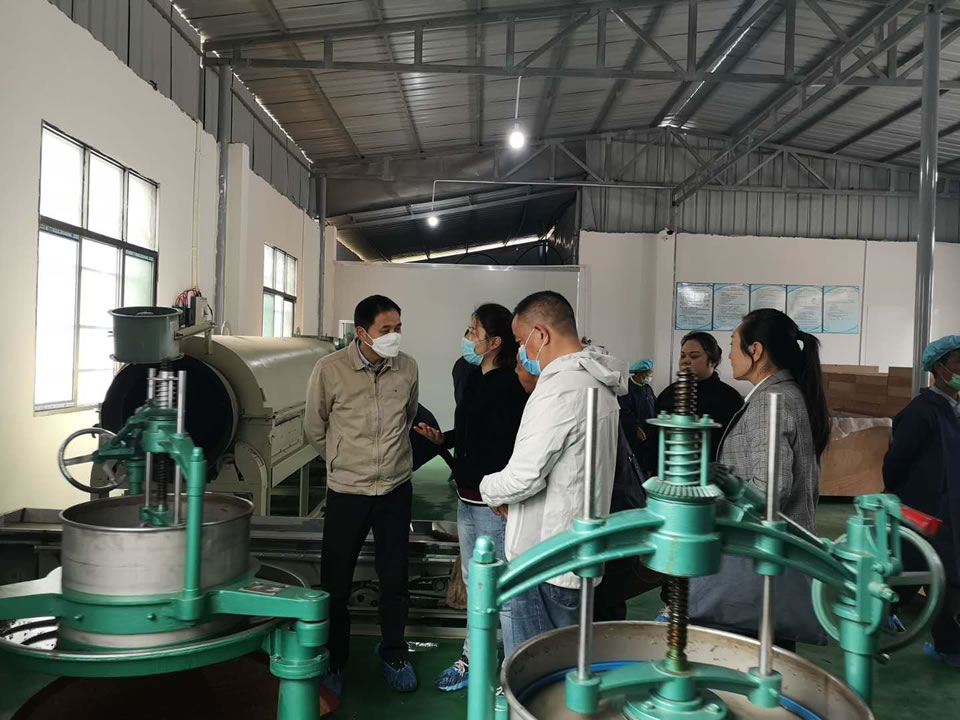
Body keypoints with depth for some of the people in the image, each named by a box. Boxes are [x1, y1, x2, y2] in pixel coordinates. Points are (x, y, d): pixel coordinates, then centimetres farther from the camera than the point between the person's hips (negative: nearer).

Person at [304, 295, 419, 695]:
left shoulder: (407, 368, -6)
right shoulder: (330, 369, -14)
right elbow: (315, 428, 2)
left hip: (396, 489, 2)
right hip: (347, 492, -2)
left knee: (395, 579, 13)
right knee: (335, 582, 9)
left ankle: (393, 654, 34)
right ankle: (334, 660, 31)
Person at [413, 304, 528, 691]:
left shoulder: (509, 387, -19)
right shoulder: (475, 379, 9)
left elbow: (507, 449, -23)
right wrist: (442, 438, 5)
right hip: (468, 499, 10)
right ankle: (472, 659, 38)